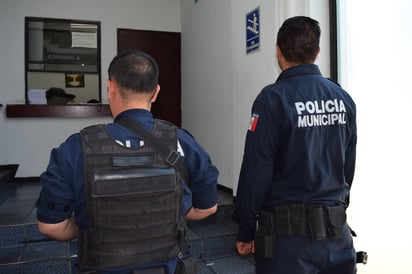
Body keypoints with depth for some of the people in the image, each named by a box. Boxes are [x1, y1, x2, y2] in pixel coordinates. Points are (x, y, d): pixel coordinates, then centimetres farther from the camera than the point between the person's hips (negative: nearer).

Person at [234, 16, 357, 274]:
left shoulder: (274, 98, -15)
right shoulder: (344, 98, 2)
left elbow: (255, 173, -16)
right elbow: (348, 168, 9)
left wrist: (246, 232, -5)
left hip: (289, 232, -5)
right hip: (336, 230, 6)